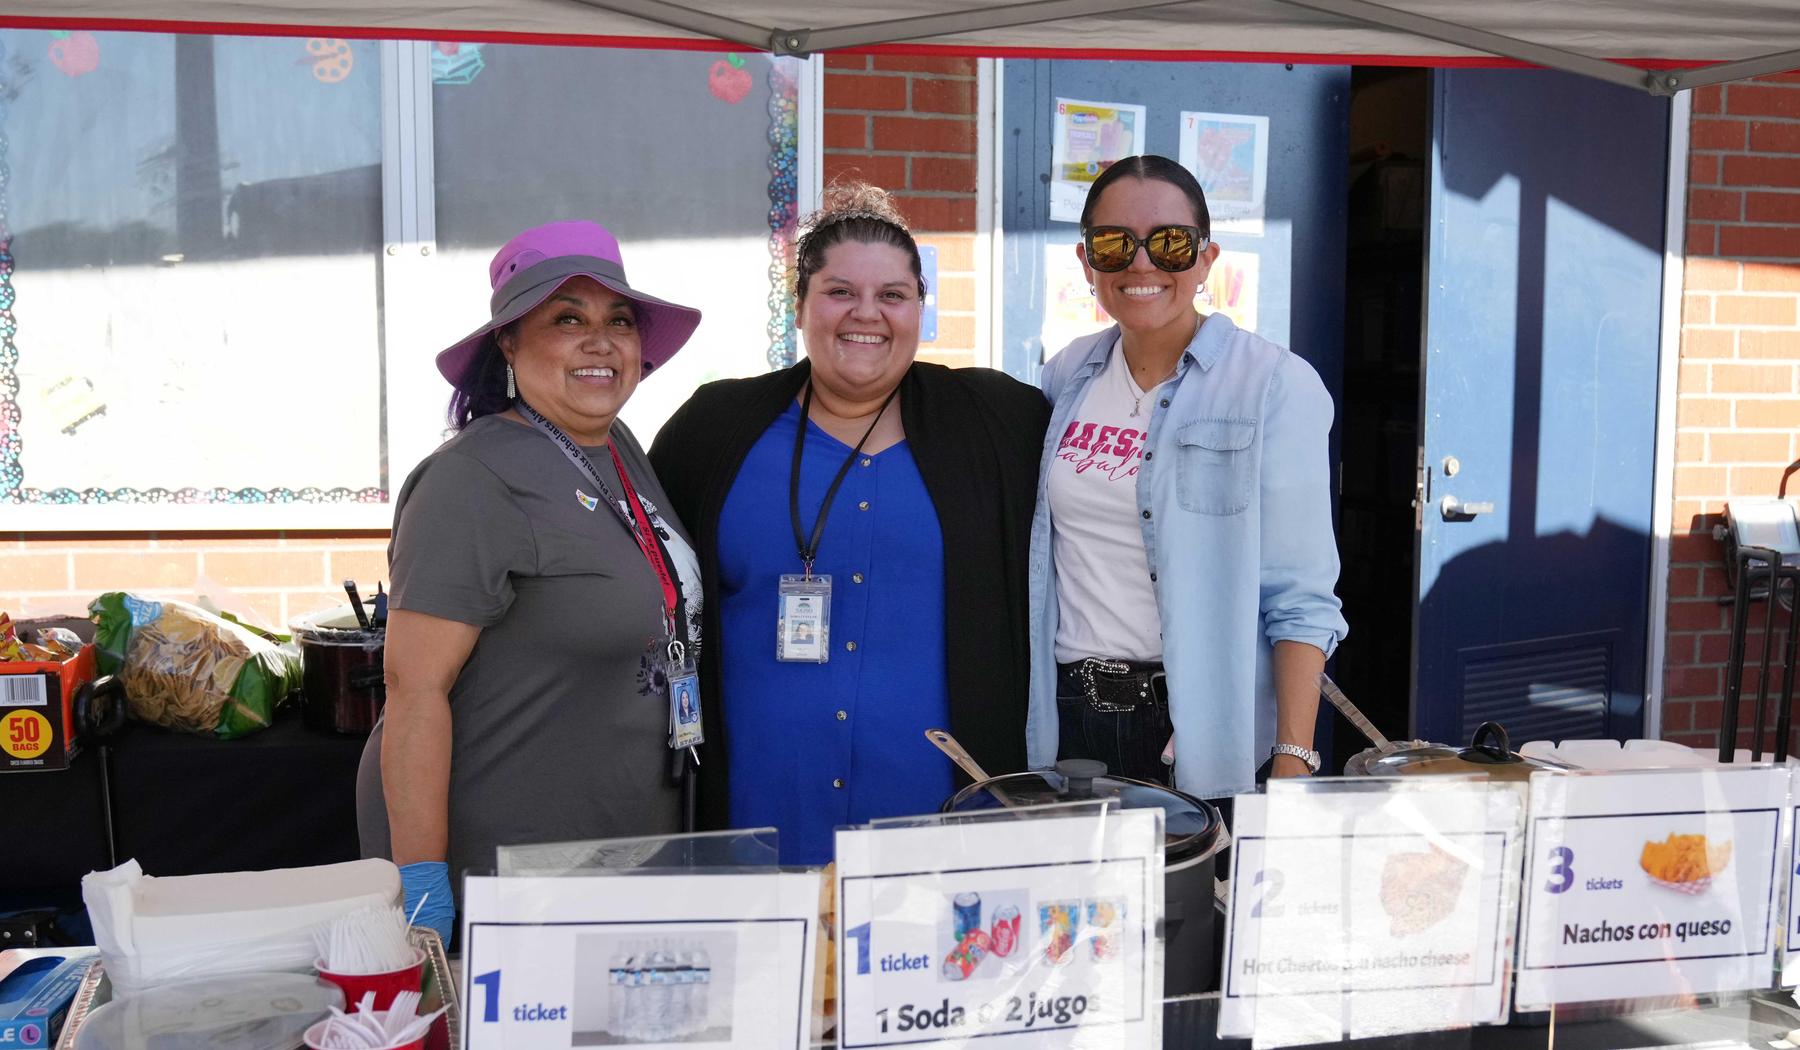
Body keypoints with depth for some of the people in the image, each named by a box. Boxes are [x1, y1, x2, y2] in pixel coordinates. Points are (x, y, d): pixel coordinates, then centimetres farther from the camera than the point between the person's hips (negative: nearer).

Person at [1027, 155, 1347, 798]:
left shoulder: (1275, 385, -8)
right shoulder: (1068, 376, 6)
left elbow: (1300, 601, -11)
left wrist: (1293, 762, -17)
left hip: (1209, 735, -4)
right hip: (1067, 716, 4)